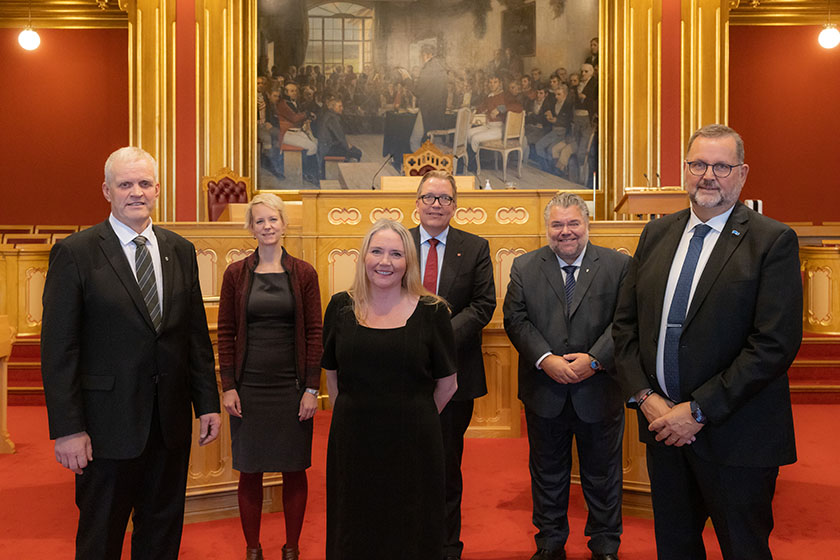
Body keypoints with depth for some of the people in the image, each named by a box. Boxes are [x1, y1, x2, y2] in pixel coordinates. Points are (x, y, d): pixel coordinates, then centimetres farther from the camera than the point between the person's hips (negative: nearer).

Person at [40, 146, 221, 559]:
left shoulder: (181, 251, 7)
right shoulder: (74, 253, -7)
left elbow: (197, 335, 9)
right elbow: (58, 349, -9)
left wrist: (208, 403, 6)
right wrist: (67, 429, -13)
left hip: (171, 419, 4)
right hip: (108, 423, -4)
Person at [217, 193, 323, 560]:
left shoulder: (303, 273, 1)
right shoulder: (236, 274, 2)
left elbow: (314, 333, -1)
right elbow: (226, 333, 3)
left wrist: (312, 388, -6)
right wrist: (228, 386, -4)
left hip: (292, 386, 0)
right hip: (249, 386, 0)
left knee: (294, 470, 8)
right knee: (250, 471, 8)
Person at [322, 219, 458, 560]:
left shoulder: (431, 311, -5)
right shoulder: (341, 307, 2)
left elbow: (446, 384, 2)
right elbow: (332, 375, 11)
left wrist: (414, 417, 8)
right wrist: (354, 416, 9)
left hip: (412, 443, -2)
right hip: (352, 441, 2)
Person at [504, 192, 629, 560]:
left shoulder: (618, 265, -2)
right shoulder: (524, 268, 2)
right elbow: (516, 320, -4)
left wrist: (595, 359, -19)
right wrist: (545, 360, -16)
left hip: (599, 389, -1)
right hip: (544, 391, 1)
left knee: (602, 474, 14)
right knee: (547, 471, 15)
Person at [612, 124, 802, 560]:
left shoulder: (773, 241, -9)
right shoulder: (656, 233, 8)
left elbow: (775, 343, -16)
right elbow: (625, 321, 8)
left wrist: (698, 410, -17)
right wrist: (644, 396, -5)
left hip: (735, 436, -4)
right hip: (663, 425, 5)